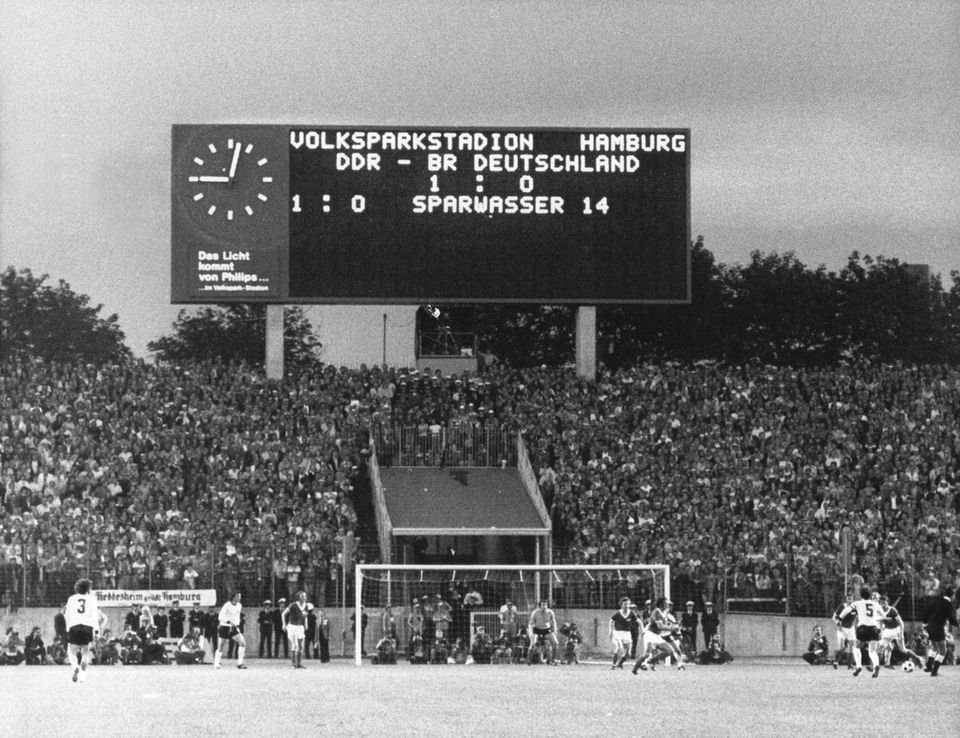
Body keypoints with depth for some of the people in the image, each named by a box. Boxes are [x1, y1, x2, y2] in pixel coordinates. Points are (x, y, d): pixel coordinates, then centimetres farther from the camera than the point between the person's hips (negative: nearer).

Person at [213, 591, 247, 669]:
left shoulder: (239, 606, 5)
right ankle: (216, 664, 16)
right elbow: (220, 617, -20)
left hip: (233, 628, 5)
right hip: (224, 627, -5)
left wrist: (237, 624, 10)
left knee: (242, 643, -11)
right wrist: (229, 622, -30)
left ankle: (240, 663, -6)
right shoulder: (227, 605, -15)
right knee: (220, 647, 0)